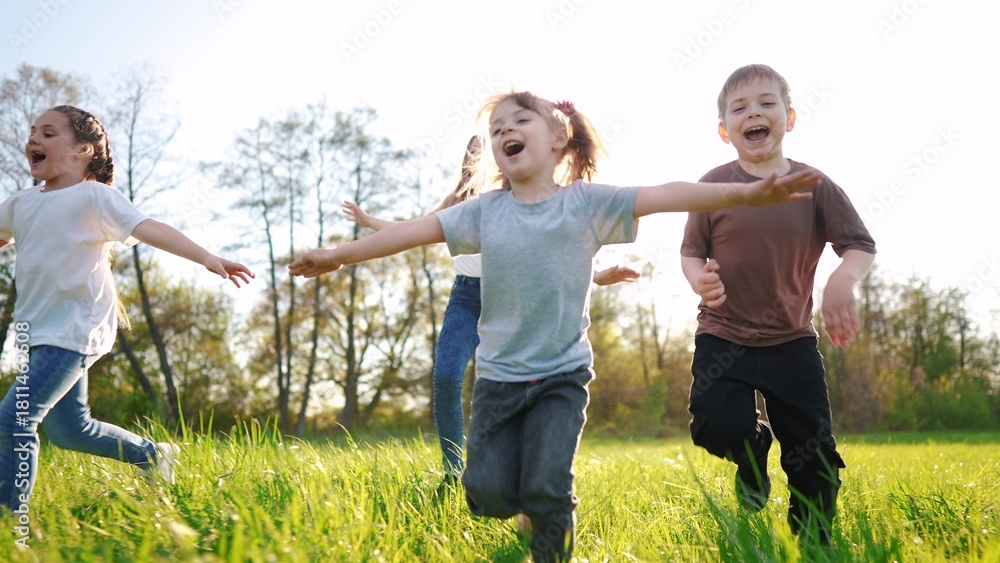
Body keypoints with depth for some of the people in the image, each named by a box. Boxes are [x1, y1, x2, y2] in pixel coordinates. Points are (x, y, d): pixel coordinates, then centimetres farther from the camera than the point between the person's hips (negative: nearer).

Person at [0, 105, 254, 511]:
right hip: (36, 332, 8)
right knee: (69, 430, 17)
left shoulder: (94, 197, -9)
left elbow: (148, 228, -22)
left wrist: (206, 257, -34)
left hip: (73, 330, -8)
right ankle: (152, 454, 35)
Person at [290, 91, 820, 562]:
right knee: (489, 496, -3)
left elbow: (666, 195, -13)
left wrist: (746, 193, -23)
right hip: (498, 374, 2)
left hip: (562, 374, -2)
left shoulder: (587, 203, -4)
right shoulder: (485, 210, 2)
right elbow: (414, 230, 1)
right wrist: (338, 255, -2)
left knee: (546, 492, -12)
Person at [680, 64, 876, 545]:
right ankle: (754, 452, 17)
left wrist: (843, 279, -23)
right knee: (717, 427, -21)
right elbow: (690, 252, 3)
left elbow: (861, 245, -1)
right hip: (722, 338, -1)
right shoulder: (714, 187, -4)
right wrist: (699, 278, -20)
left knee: (813, 455, 3)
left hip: (792, 341, 1)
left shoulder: (814, 185, -3)